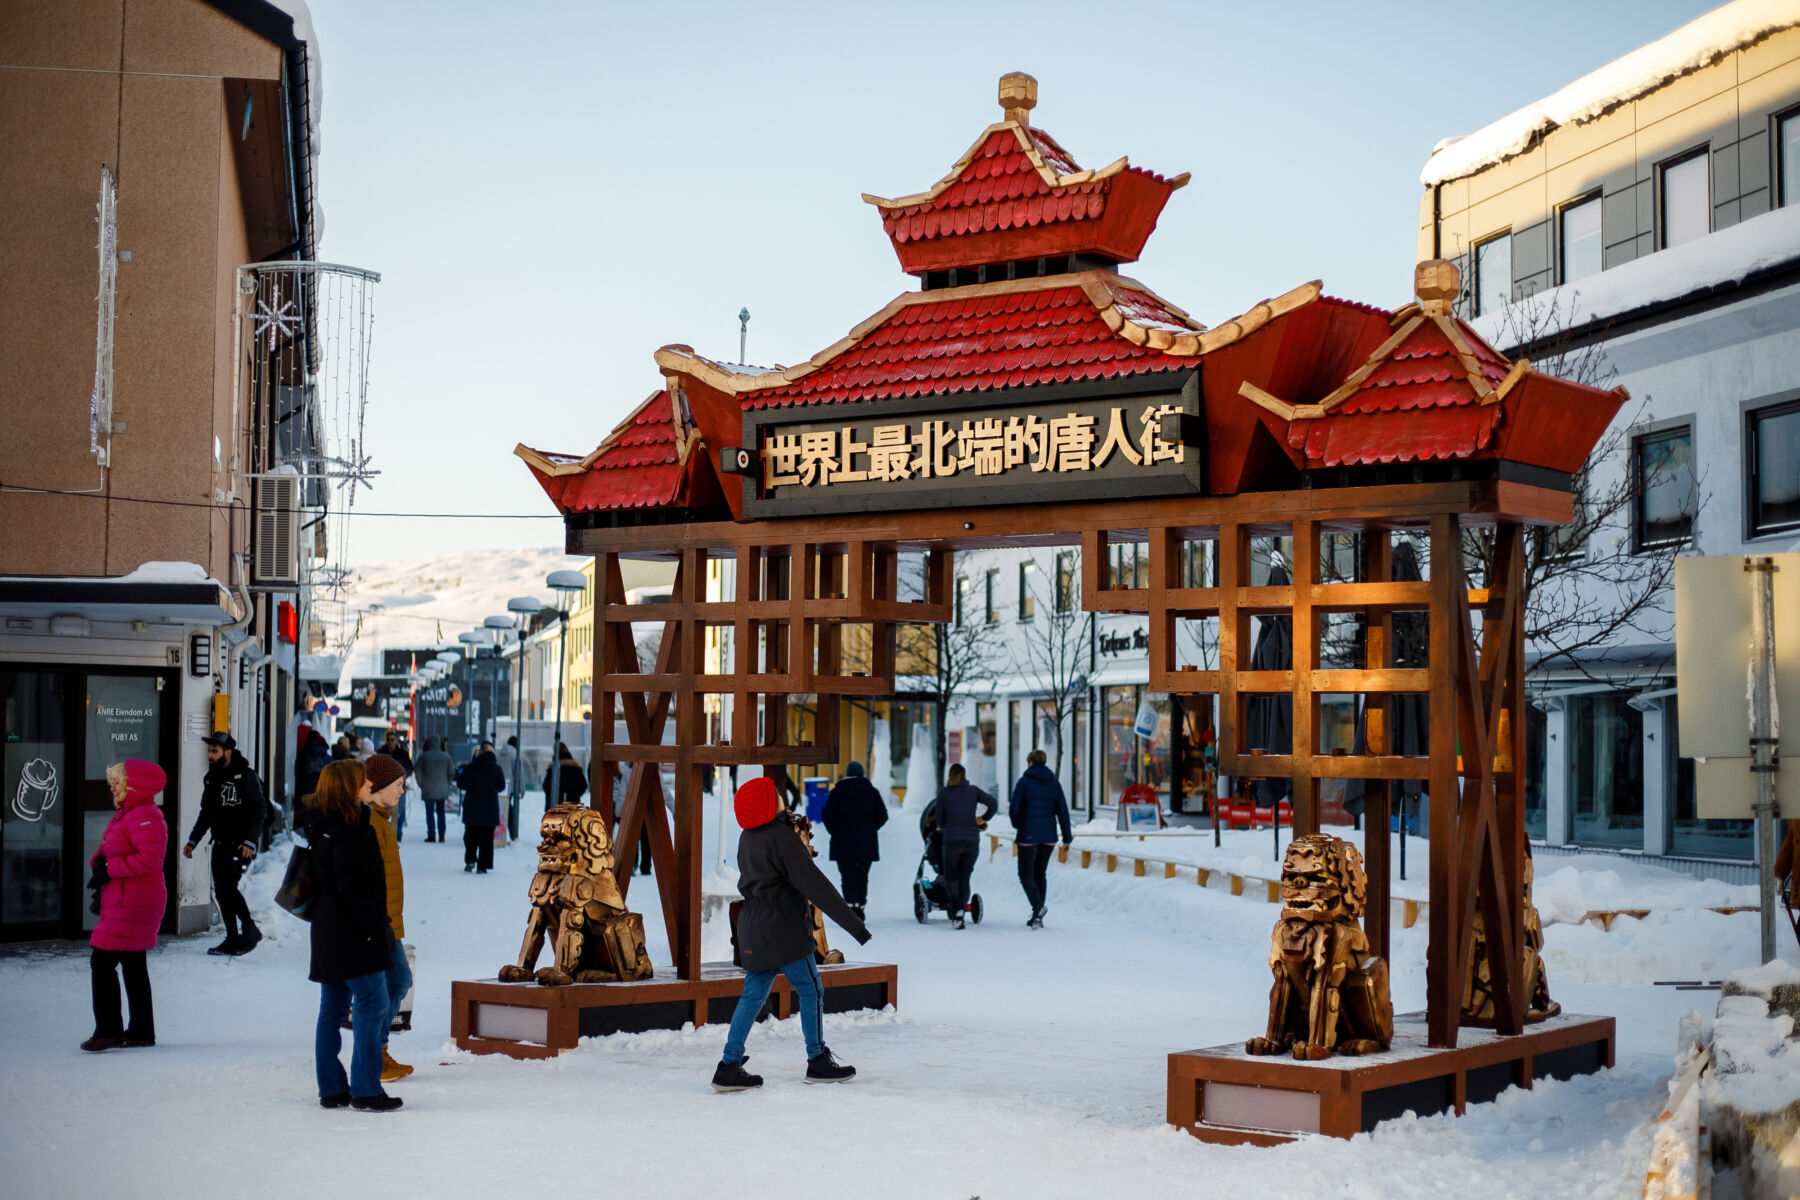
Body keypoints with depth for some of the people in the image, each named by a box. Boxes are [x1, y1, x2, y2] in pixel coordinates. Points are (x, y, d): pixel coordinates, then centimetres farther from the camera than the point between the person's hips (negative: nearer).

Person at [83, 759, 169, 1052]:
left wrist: (110, 869, -21)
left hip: (133, 903, -11)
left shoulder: (144, 816, -17)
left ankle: (108, 1030, -8)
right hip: (123, 900, 11)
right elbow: (110, 851, 23)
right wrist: (99, 863, 0)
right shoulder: (125, 814, 17)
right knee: (133, 965, 14)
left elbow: (150, 857, -27)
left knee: (102, 962, -11)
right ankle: (141, 1031, 21)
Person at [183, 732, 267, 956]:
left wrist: (250, 842, -22)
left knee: (228, 886, -17)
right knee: (220, 891, 4)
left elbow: (259, 811, -13)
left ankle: (250, 930, -3)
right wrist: (192, 841, 17)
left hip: (241, 846, -7)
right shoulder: (212, 778, 14)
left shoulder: (246, 776, -9)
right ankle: (233, 939, 13)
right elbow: (206, 814, 23)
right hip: (220, 845, 7)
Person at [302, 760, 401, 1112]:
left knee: (333, 1009, 12)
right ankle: (365, 1089, -7)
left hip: (328, 934, 10)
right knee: (372, 1004, -6)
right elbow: (352, 886, -21)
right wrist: (375, 926, -17)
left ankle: (331, 1089, 15)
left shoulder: (321, 826, 13)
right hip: (353, 935, -10)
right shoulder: (349, 830, -17)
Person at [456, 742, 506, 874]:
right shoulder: (496, 768, -7)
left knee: (470, 836, 17)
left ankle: (470, 860, 3)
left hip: (471, 808, 1)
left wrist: (458, 774, 18)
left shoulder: (469, 768, -7)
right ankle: (482, 866, 2)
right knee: (486, 838, 6)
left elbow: (461, 784, -1)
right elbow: (501, 787, 0)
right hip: (490, 809, -1)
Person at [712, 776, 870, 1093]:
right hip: (783, 930, -8)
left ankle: (729, 1066, 6)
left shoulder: (748, 838, 9)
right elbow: (814, 884, -19)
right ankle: (818, 1061, 13)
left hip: (754, 929, 8)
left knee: (753, 995, 10)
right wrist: (852, 922, -17)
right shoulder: (782, 837, -18)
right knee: (810, 991, 5)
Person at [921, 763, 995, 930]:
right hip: (972, 840, 2)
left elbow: (938, 817, 5)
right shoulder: (973, 790, 5)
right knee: (964, 878, 11)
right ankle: (959, 915, 1)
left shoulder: (944, 792, 0)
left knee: (950, 878, 9)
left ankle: (955, 909, -17)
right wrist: (984, 819, 16)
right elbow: (993, 803, 1)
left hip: (952, 841, -2)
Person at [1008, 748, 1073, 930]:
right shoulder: (1054, 783, 5)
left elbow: (1014, 809, -6)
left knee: (1026, 874, 5)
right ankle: (1037, 917, 13)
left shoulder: (1024, 782, -7)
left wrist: (1017, 826, 15)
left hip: (1028, 835, -4)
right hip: (1048, 836, 4)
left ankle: (1037, 906, -20)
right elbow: (1062, 811, 4)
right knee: (1039, 874, 15)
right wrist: (1067, 838, 9)